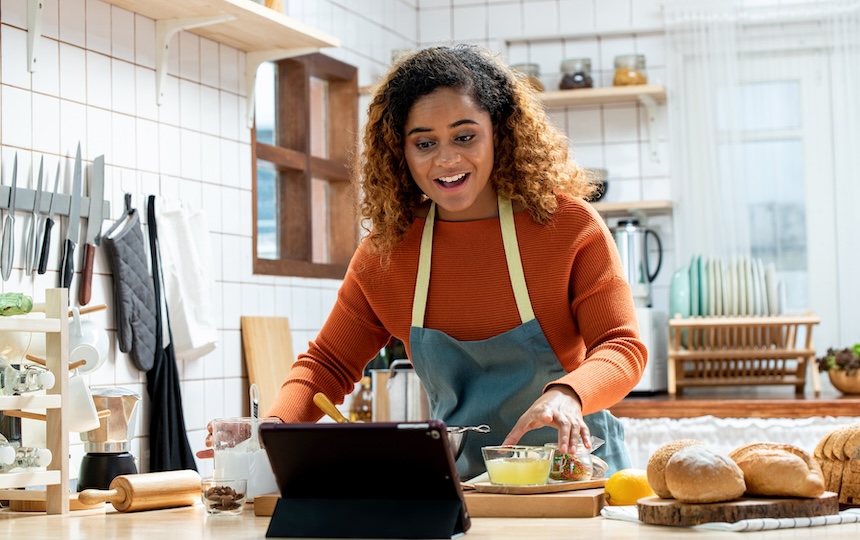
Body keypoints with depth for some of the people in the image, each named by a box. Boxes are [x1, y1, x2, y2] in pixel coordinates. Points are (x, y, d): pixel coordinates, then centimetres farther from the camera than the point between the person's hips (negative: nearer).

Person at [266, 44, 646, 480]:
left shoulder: (569, 225, -5)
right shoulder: (385, 251, 3)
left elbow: (622, 346, -7)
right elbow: (328, 363, 12)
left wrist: (566, 394, -29)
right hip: (464, 487, 3)